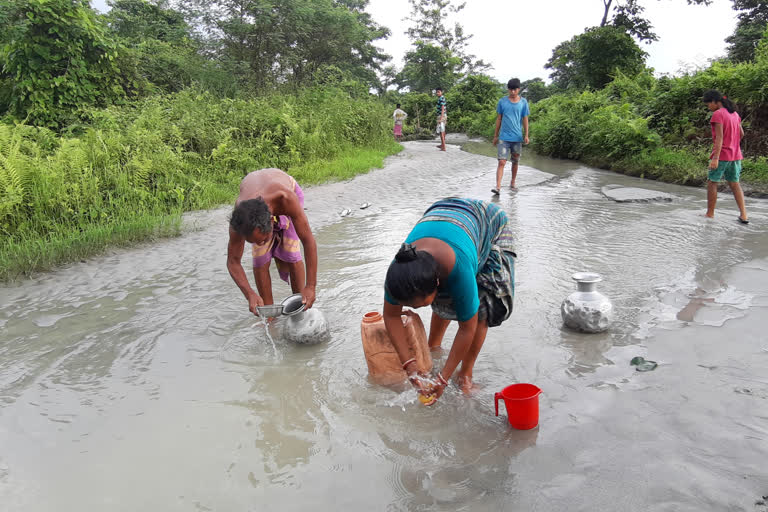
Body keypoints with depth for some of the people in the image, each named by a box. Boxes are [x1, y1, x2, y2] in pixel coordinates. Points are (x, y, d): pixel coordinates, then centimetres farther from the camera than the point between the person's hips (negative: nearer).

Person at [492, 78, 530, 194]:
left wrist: (526, 135, -3)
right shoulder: (502, 101, 3)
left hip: (517, 137, 1)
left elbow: (525, 119, 6)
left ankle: (512, 183, 30)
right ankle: (498, 187, -18)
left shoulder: (523, 102, 3)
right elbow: (499, 119, 8)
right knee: (501, 162, -11)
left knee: (515, 162, 13)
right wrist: (495, 135, 9)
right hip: (504, 137, -1)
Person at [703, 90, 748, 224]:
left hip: (722, 155, -8)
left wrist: (715, 158, -24)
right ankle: (743, 215, 6)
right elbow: (741, 134, 16)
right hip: (735, 155, 8)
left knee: (712, 183, 3)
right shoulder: (734, 113, 12)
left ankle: (710, 214, 6)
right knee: (734, 183, 12)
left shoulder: (718, 114, -13)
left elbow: (719, 137, -20)